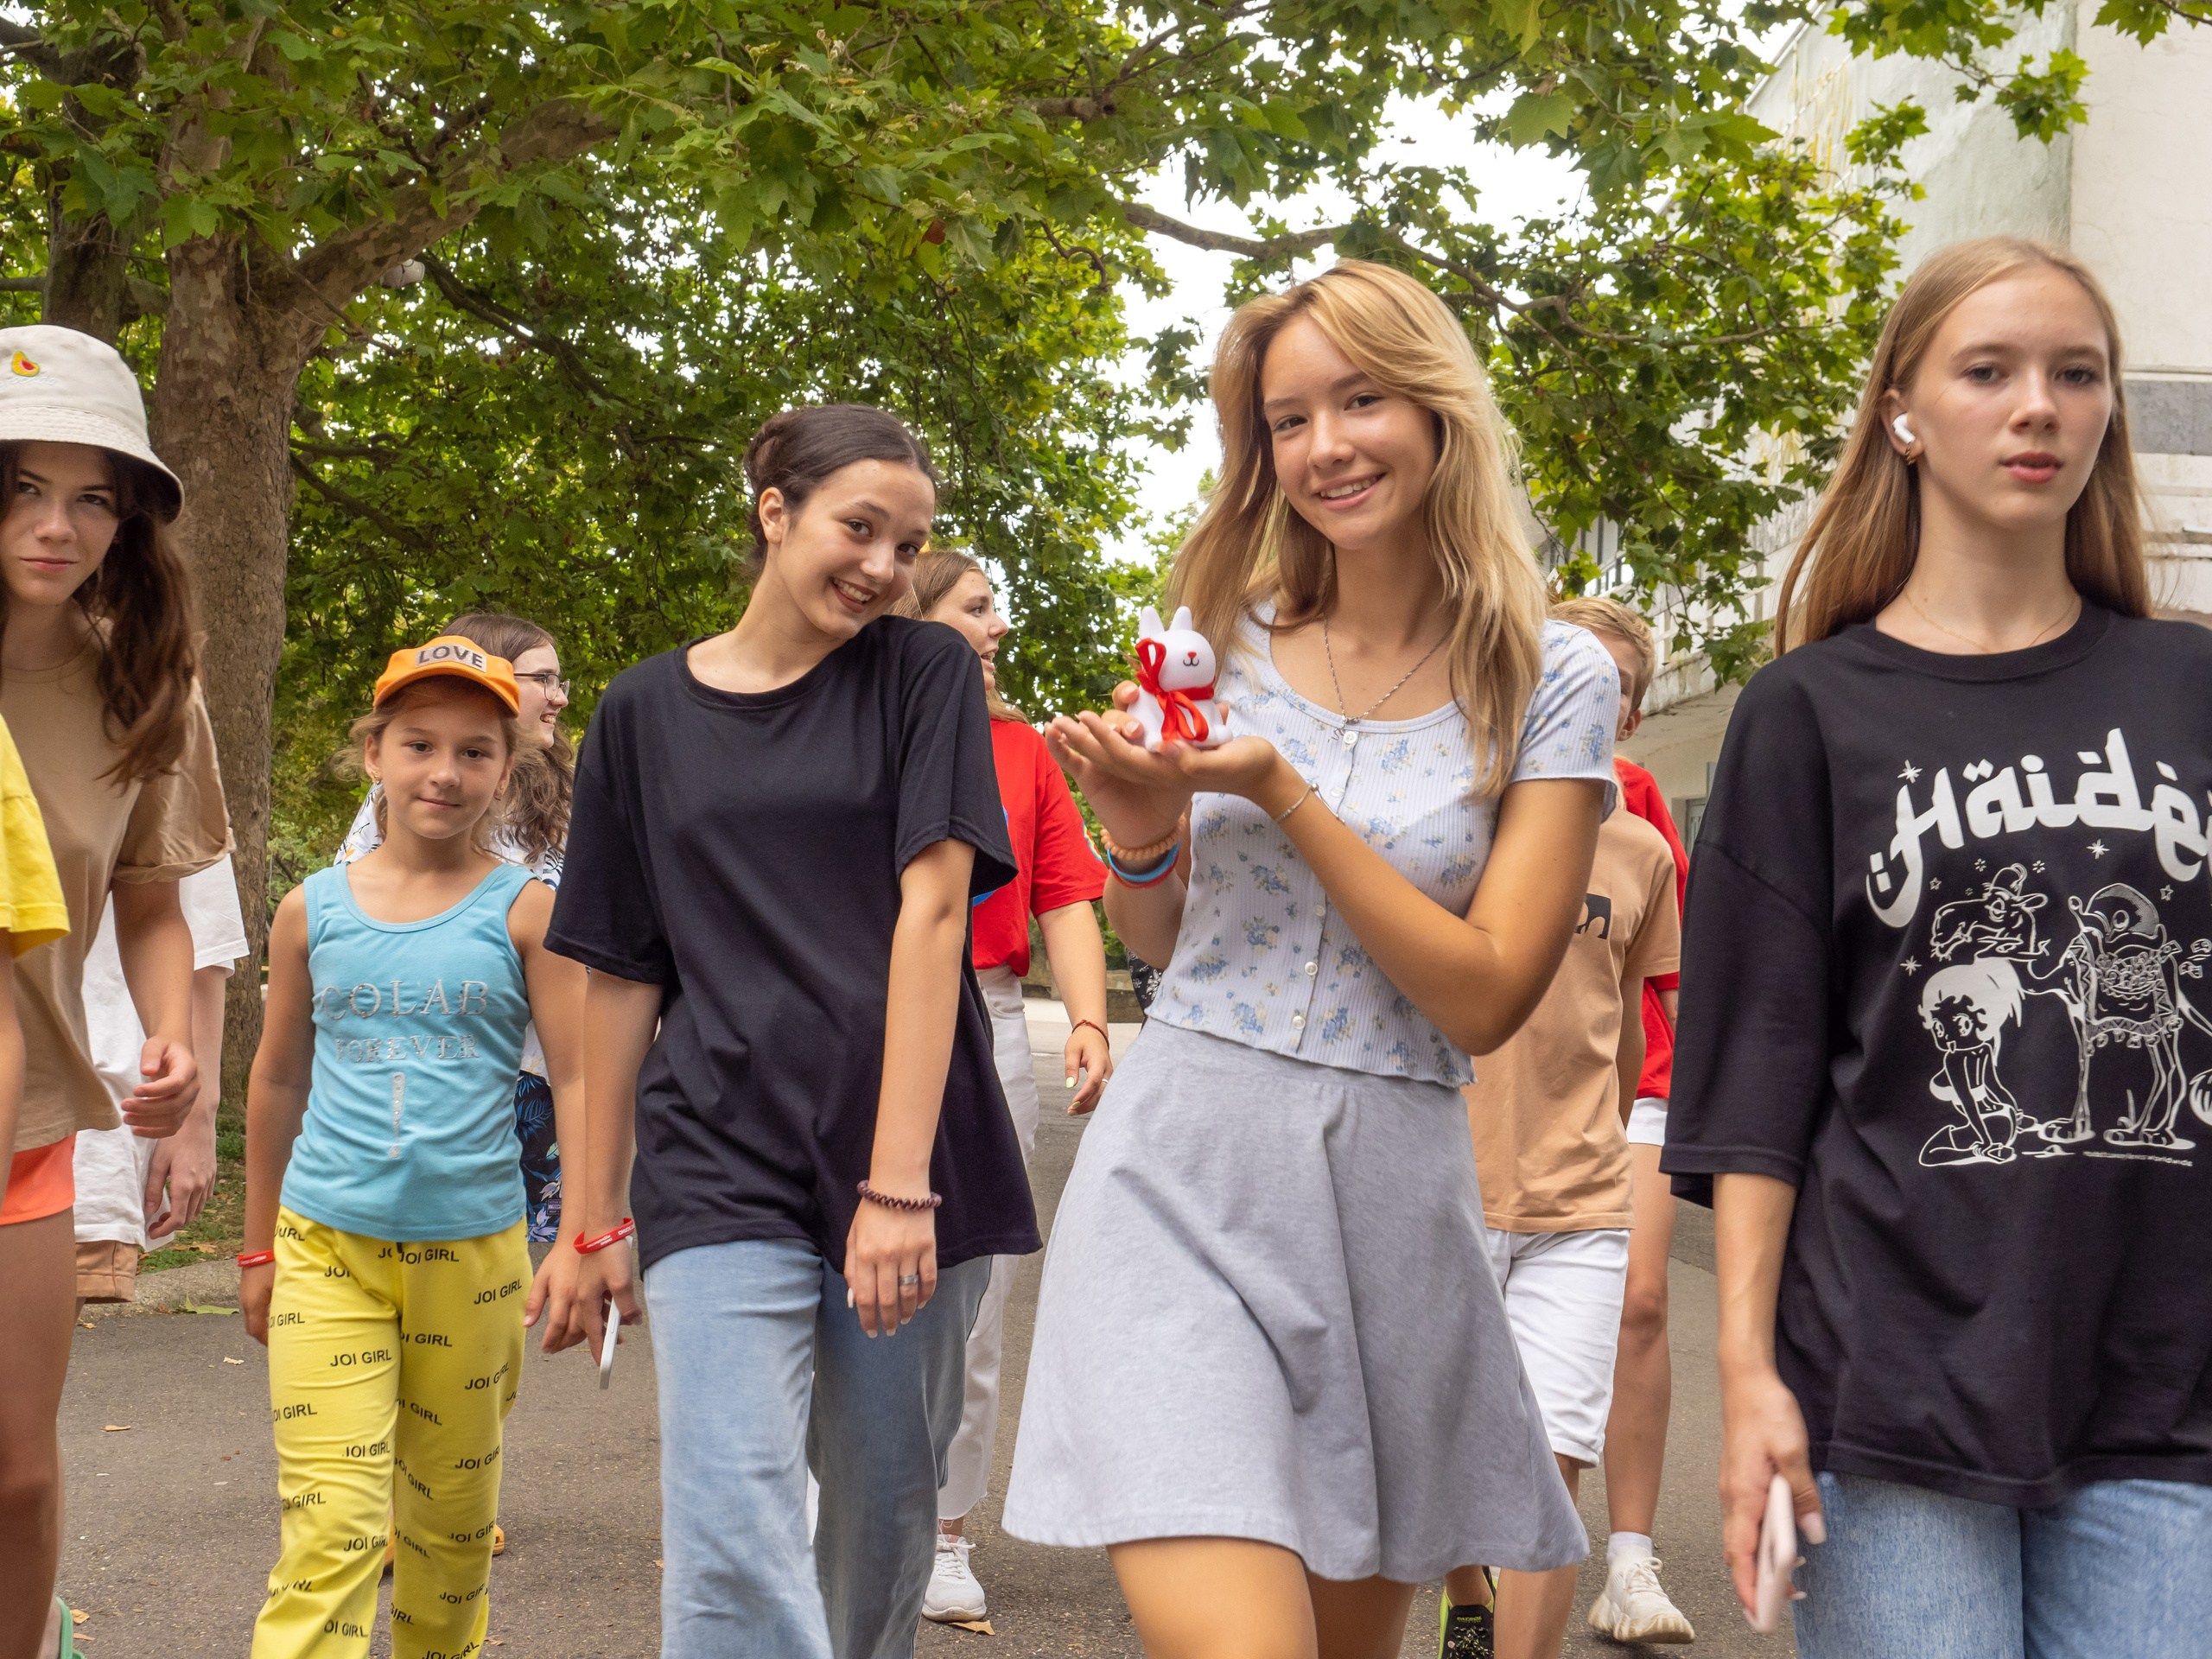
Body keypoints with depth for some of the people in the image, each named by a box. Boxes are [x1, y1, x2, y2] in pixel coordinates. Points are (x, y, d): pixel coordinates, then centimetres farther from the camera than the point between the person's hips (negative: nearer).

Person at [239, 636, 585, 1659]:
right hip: (326, 1244, 1)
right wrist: (260, 1248, 17)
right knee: (328, 1523, -10)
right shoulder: (312, 911, 4)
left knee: (449, 1506, 14)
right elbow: (278, 1080, 14)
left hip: (472, 1249, 0)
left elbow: (580, 1080, -4)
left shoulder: (525, 911, -2)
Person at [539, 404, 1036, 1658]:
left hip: (911, 1153, 0)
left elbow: (929, 912, -6)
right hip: (720, 1168, 1)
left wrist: (899, 1184, -15)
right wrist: (595, 1222, 11)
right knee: (733, 1540, -12)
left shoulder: (926, 675, 5)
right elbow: (625, 977, 12)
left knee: (886, 1519, 7)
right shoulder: (645, 714, 10)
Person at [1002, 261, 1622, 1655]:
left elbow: (1484, 997, -9)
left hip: (1393, 1188, 0)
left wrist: (1285, 794, -15)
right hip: (1182, 1173, 0)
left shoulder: (1555, 679, -1)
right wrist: (1141, 832, -5)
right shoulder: (1230, 645, 7)